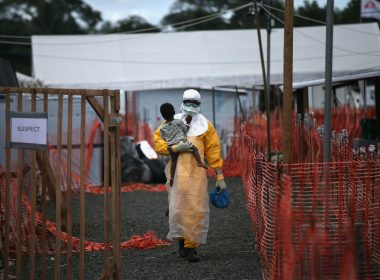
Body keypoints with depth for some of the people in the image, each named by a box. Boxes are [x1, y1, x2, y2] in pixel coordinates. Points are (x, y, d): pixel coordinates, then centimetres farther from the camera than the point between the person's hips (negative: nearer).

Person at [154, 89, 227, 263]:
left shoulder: (205, 126, 11)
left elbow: (213, 151, 9)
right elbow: (158, 143, 4)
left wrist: (220, 177, 5)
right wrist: (175, 148, -13)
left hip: (197, 173, 0)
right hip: (177, 172, 0)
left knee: (196, 210, -6)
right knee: (178, 208, -5)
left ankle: (191, 246, -2)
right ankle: (182, 240, 14)